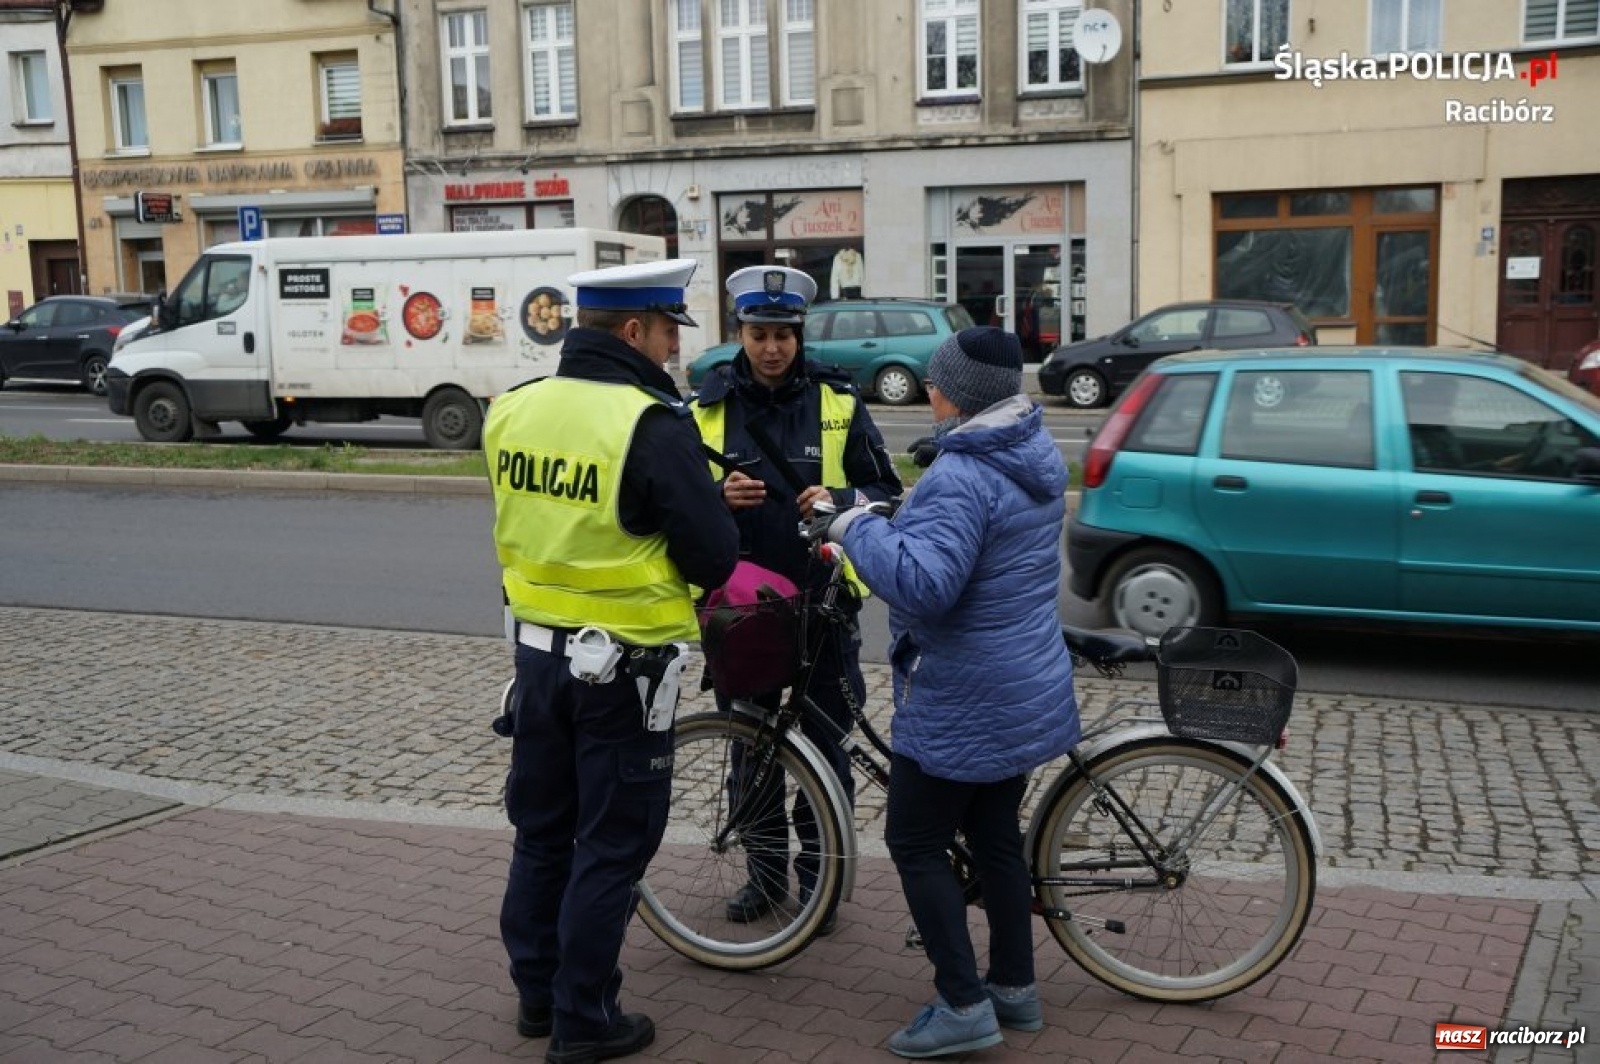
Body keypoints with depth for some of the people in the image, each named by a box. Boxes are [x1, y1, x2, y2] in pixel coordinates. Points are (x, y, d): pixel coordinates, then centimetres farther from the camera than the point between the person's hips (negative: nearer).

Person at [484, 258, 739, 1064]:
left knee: (542, 831, 20)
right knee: (610, 847, 7)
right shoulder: (652, 424, -20)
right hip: (620, 666, -6)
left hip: (537, 650, 7)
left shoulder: (513, 409, 1)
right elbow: (714, 557, -16)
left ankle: (537, 994, 33)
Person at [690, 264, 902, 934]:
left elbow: (886, 490, 2)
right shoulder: (711, 406, 2)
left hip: (823, 600, -1)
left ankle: (820, 873, 22)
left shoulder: (837, 402, -1)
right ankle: (765, 870, 27)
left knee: (826, 745, 5)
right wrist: (720, 497, -15)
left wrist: (839, 499, -19)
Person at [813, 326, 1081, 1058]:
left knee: (915, 843, 4)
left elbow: (923, 585, -35)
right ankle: (1015, 988, 30)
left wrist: (855, 526, -22)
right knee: (996, 836, 19)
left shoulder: (961, 478, -25)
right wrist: (901, 520, 12)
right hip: (1024, 690, 9)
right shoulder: (1035, 455, 6)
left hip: (963, 703, -9)